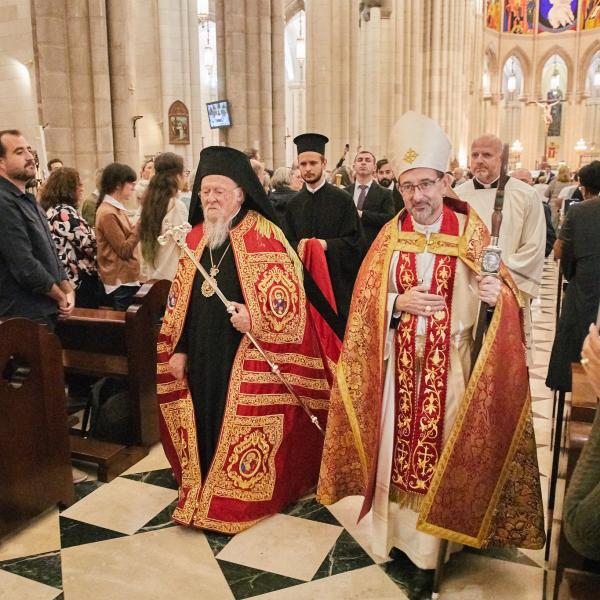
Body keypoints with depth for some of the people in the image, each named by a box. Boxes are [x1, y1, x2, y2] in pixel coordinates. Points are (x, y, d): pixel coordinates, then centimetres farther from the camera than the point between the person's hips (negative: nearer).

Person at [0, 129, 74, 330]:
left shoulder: (27, 200, 14)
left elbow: (50, 253, 17)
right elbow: (25, 266, -23)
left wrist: (67, 289, 2)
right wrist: (60, 296, -9)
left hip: (47, 311, 9)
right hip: (25, 318, -9)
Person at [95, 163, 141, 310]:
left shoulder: (117, 208, 12)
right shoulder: (107, 213, -16)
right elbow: (124, 250, -18)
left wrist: (140, 227, 6)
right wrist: (140, 225, -18)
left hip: (127, 278, 9)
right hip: (120, 282, -9)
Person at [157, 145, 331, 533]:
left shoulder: (264, 237, -10)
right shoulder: (196, 238, 10)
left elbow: (287, 298, -13)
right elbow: (180, 301, 14)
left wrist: (255, 320, -26)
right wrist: (178, 349, 11)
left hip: (247, 359, -6)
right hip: (202, 355, 6)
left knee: (240, 427, 3)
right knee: (204, 421, 14)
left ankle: (241, 500, 22)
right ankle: (204, 491, 33)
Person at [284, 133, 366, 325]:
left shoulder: (342, 199, -1)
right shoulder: (293, 204, 9)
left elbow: (355, 241, -5)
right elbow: (288, 242, 9)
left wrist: (327, 244, -19)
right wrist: (298, 246, -13)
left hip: (337, 280, -2)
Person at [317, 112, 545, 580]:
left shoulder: (470, 232, -5)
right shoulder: (390, 236, 0)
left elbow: (501, 292, -5)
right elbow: (365, 301, 0)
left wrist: (496, 294, -28)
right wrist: (398, 302, -18)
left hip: (450, 364, -1)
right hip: (398, 363, 1)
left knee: (442, 445, 9)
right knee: (398, 443, 10)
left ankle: (436, 537, 31)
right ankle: (396, 528, 32)